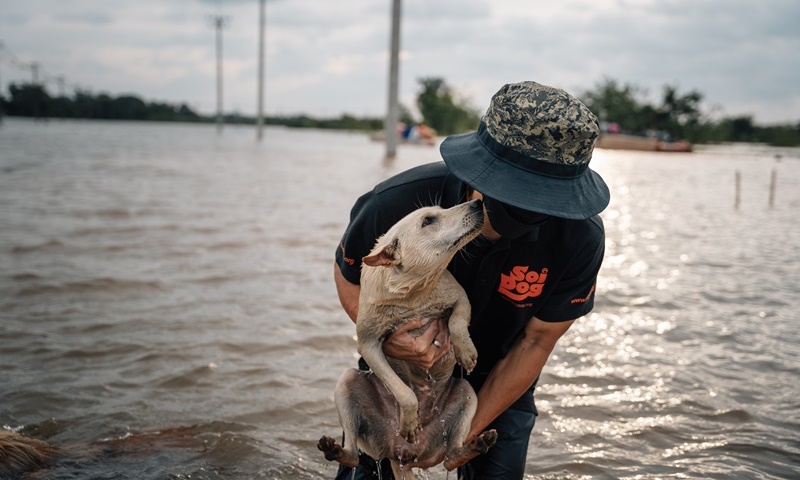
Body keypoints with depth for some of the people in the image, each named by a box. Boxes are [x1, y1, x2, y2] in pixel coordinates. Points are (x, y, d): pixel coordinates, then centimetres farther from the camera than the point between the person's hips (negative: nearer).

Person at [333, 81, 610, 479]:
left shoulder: (580, 239, -30)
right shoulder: (397, 203, -33)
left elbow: (536, 342, -17)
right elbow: (349, 275, -12)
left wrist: (469, 429, -16)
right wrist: (386, 338, -32)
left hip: (499, 384, 1)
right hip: (396, 370, 0)